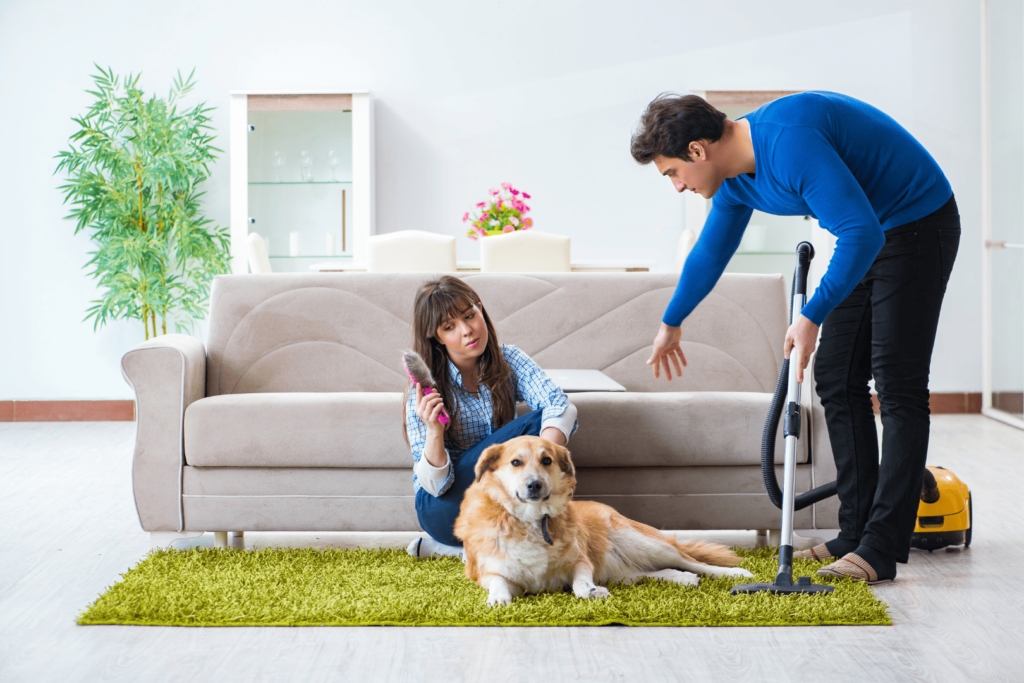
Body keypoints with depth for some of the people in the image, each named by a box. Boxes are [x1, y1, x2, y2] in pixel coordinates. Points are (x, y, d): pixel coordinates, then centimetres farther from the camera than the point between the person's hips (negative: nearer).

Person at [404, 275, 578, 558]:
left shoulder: (507, 360, -7)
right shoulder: (425, 391, -16)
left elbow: (560, 406, -25)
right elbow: (436, 485, -19)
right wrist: (434, 432, -39)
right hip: (445, 506, -4)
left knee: (544, 422, -21)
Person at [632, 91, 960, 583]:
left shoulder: (790, 142, -30)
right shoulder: (735, 177, 1)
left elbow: (863, 233, -34)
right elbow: (710, 253, 19)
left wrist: (811, 317, -32)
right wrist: (670, 325, 30)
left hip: (918, 225, -10)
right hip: (868, 236, 10)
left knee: (898, 386, -12)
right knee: (837, 380, 6)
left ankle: (882, 549, -13)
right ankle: (857, 532, 10)